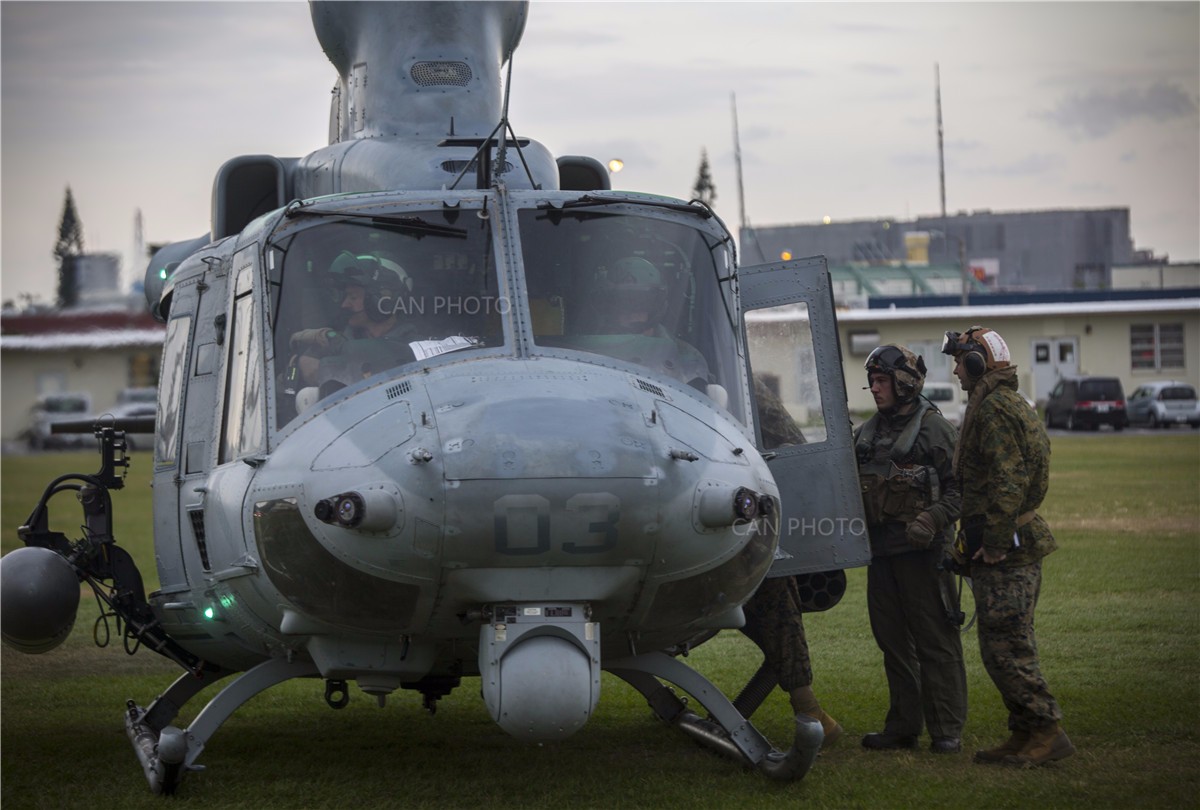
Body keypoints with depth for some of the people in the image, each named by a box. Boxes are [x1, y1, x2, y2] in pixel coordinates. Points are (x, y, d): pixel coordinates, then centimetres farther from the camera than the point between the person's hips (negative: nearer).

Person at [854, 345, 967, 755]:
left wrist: (932, 520, -22)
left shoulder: (933, 428, -6)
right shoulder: (867, 432, 15)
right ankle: (903, 726, 19)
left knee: (935, 642, -4)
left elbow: (958, 488, -9)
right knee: (893, 643, 11)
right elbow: (857, 488, 24)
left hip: (922, 551, -7)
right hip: (881, 551, 7)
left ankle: (947, 730, -1)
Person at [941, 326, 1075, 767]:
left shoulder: (994, 408, -13)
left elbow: (1007, 480, -22)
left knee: (1005, 648, -9)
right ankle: (1026, 734, 16)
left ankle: (1047, 733, -7)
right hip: (1015, 545, 11)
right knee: (1008, 646, 13)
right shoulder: (1013, 406, 20)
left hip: (1004, 552, -11)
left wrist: (994, 543, -20)